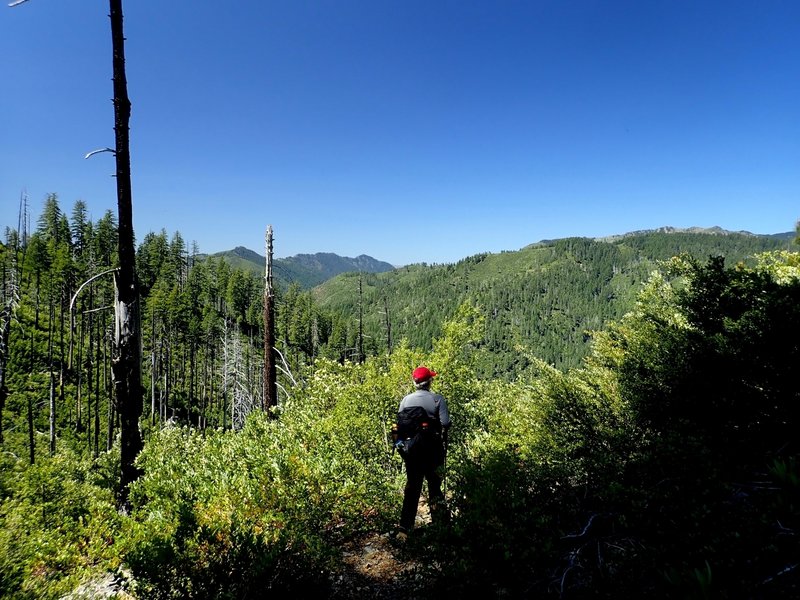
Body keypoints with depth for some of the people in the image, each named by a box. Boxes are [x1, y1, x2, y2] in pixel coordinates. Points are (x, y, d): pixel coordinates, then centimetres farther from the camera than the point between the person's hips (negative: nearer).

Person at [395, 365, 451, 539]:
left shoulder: (406, 400, -1)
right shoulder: (437, 399, -9)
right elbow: (445, 423, -16)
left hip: (410, 449, 3)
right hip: (432, 449, -2)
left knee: (412, 487, 12)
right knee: (434, 487, 10)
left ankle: (405, 528, 11)